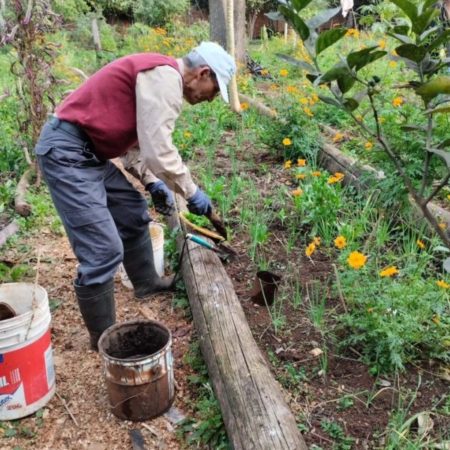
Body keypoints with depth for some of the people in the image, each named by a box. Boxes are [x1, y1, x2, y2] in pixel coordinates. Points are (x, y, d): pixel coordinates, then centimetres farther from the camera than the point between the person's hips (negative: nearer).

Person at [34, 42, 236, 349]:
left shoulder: (159, 75, 17)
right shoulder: (166, 77, -16)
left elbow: (134, 137, 20)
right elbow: (159, 151, -22)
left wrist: (152, 183, 11)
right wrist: (191, 191, -8)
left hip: (85, 152, 11)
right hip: (66, 153, -11)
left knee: (133, 214, 22)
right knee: (103, 251, -9)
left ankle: (147, 283, 41)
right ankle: (103, 338, 7)